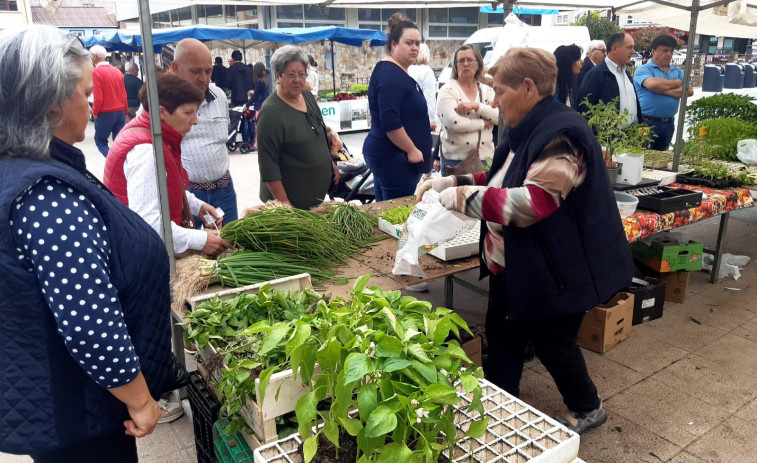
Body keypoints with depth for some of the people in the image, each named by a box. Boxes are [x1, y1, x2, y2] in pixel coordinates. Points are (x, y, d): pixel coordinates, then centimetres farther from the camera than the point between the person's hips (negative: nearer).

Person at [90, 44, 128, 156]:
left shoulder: (96, 72, -11)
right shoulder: (117, 71, 7)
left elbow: (98, 97, -14)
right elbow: (124, 94, 9)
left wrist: (95, 112, 1)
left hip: (105, 113, -5)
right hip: (120, 112, 5)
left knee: (100, 141, 7)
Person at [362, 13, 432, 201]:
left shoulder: (398, 72, 16)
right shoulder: (390, 74, -16)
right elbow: (390, 123, -24)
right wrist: (412, 150, -18)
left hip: (386, 154, 11)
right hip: (393, 156, -11)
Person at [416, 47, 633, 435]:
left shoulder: (561, 135, -25)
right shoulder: (526, 132, 7)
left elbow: (531, 202, -34)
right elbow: (501, 181, 17)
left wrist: (461, 196, -30)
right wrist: (451, 182, 4)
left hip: (552, 271, -9)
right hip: (512, 265, 9)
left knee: (551, 344, 11)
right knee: (501, 337, 17)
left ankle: (587, 409, 39)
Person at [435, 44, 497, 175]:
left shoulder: (487, 90, 12)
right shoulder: (447, 90, -1)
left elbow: (500, 116, -3)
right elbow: (453, 123, -16)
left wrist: (476, 106, -16)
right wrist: (484, 123, -5)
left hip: (485, 158, 4)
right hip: (455, 160, -3)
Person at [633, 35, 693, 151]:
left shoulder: (677, 71, 14)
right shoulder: (644, 70, -4)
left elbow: (689, 90, 1)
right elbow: (653, 84, -24)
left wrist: (664, 91, -12)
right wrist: (677, 83, -5)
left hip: (668, 124, 6)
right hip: (647, 123, -6)